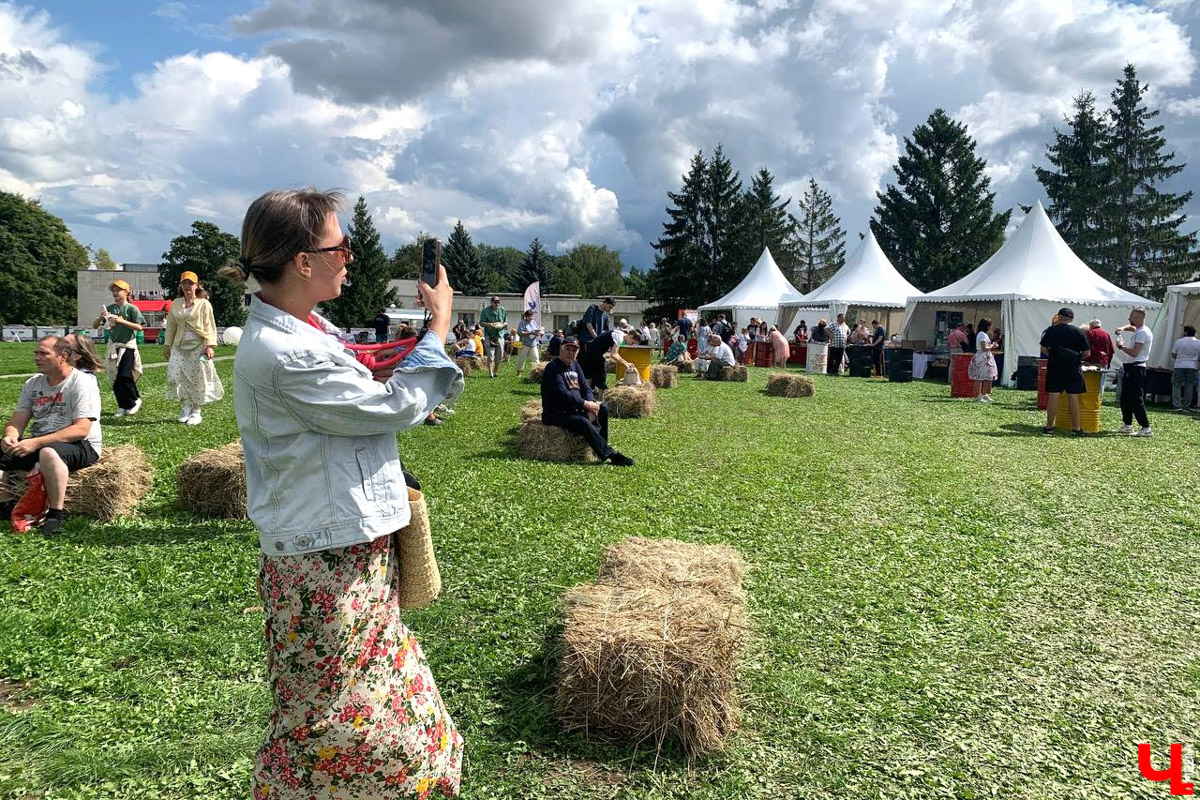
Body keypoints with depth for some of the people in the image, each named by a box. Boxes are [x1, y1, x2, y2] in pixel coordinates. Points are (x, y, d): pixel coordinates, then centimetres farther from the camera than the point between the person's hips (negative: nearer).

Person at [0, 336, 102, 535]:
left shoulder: (82, 383, -11)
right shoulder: (32, 384, 12)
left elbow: (81, 430, -21)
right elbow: (17, 421, 10)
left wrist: (37, 442, -27)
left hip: (80, 446, -7)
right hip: (37, 445, 8)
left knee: (48, 453, -38)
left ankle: (56, 514, -25)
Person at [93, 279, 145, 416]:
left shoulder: (131, 308, -4)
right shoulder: (109, 308, 8)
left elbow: (139, 327, -12)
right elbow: (94, 326, 8)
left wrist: (122, 321, -20)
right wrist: (100, 317, -12)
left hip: (128, 346, -5)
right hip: (113, 346, 5)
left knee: (124, 376, -15)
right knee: (114, 379, 5)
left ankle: (135, 400, 7)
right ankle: (123, 406, 15)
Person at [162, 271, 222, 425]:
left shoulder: (204, 304, -1)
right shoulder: (176, 304, 11)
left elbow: (209, 326, -4)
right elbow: (171, 325, 14)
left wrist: (210, 345, -12)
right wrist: (167, 344, 11)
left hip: (198, 346, -4)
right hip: (179, 346, 4)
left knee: (197, 378, -1)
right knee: (175, 375, -8)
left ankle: (196, 411, 10)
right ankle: (185, 404, 7)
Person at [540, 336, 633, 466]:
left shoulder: (575, 366, 14)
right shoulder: (553, 368, -13)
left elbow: (585, 387, 10)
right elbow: (563, 394, -23)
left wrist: (592, 403, -11)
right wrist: (586, 404, -22)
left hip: (575, 409, 9)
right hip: (556, 415, -9)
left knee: (603, 409, -3)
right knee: (584, 423, -31)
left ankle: (602, 447, -3)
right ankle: (610, 455, -28)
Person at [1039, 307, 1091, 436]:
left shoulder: (1050, 330, -1)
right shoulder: (1079, 332, -1)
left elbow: (1044, 349, 0)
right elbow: (1086, 353, -2)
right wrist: (1077, 359, 15)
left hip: (1054, 367, 0)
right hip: (1072, 369, 0)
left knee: (1053, 396, 2)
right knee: (1073, 397, 4)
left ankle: (1049, 427, 5)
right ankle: (1076, 428, 7)